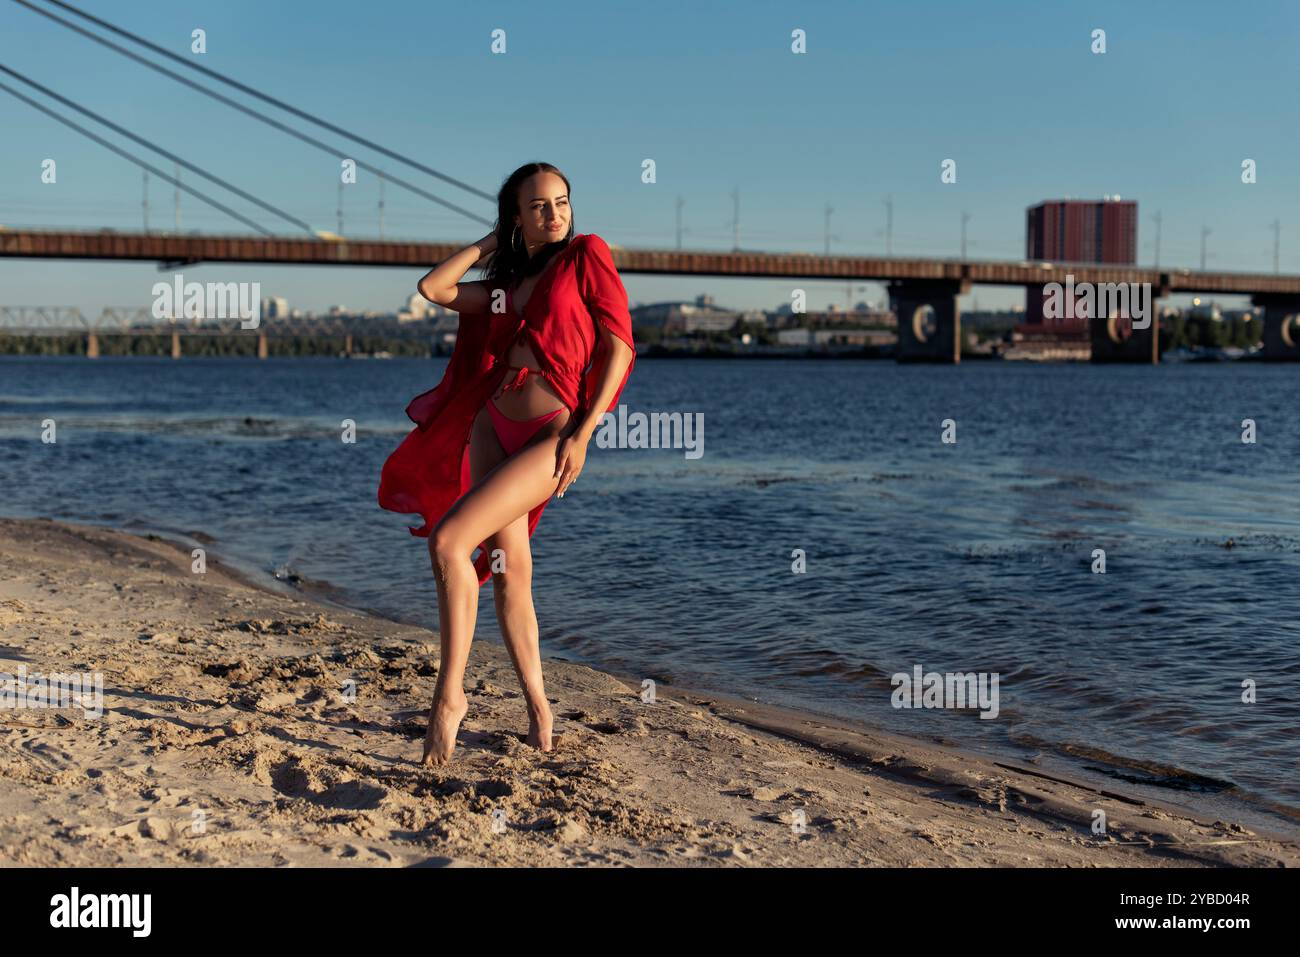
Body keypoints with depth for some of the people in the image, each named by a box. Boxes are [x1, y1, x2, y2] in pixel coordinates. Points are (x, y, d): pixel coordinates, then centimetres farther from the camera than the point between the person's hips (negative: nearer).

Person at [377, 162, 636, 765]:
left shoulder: (587, 255, 1)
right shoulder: (510, 283, 19)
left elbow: (620, 346, -6)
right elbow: (432, 289, 14)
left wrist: (584, 434, -12)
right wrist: (492, 243, 18)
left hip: (550, 434, -7)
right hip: (491, 425, 7)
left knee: (449, 541, -18)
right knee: (508, 570, 6)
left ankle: (449, 697, -7)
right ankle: (538, 708, 18)